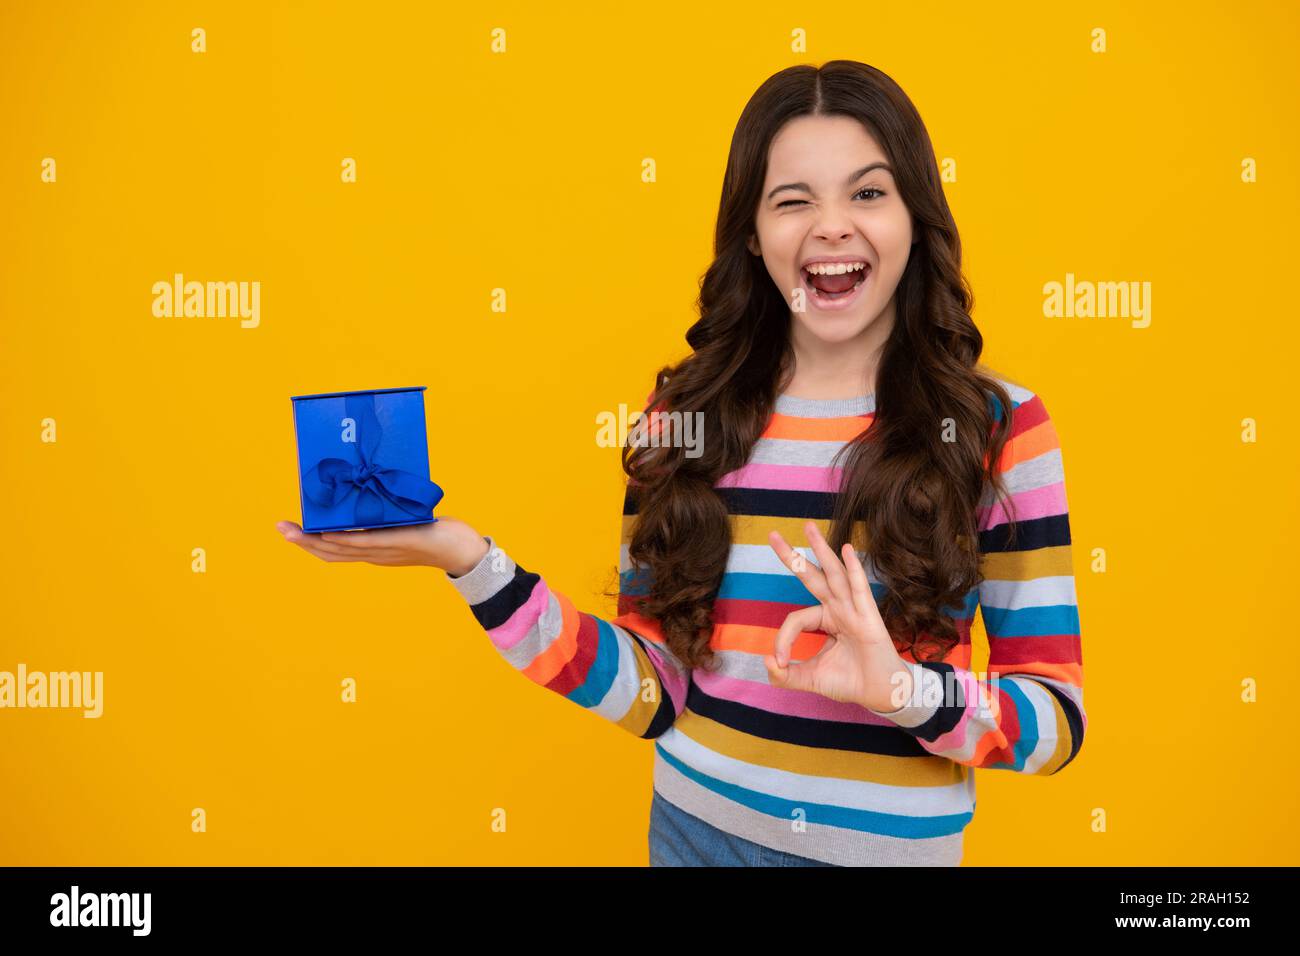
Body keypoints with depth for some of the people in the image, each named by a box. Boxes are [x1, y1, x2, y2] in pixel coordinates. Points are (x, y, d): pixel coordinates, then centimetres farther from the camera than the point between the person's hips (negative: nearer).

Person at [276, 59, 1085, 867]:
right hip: (698, 827, 2)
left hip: (895, 846, -1)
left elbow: (1058, 721, -8)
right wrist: (470, 562, -16)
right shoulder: (685, 412, -5)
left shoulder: (1000, 426, -10)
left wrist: (903, 688, -26)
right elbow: (650, 694, -6)